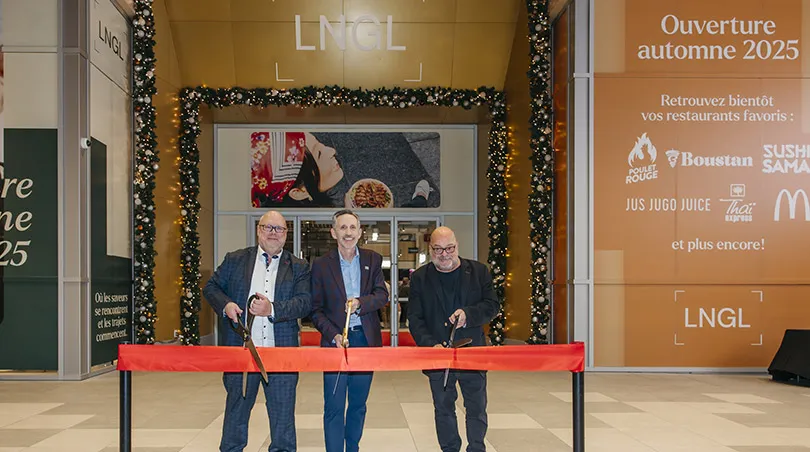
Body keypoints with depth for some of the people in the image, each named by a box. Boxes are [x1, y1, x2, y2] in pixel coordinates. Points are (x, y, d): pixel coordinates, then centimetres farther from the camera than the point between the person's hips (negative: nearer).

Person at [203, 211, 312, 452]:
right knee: (237, 407, 13)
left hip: (281, 351, 0)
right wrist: (225, 305, -10)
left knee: (283, 411, 5)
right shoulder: (235, 260, 8)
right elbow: (211, 287, 11)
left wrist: (273, 309, -20)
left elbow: (305, 302, -6)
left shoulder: (299, 267, 6)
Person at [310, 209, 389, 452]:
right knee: (334, 408, -3)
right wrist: (333, 335, -14)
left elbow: (382, 295, -3)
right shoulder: (321, 265, -1)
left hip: (366, 339, 3)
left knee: (358, 405, 14)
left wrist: (360, 302, -22)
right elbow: (316, 309, -1)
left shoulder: (373, 260, 6)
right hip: (336, 341, -2)